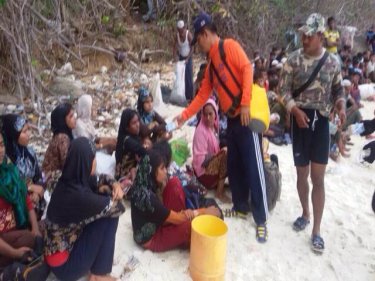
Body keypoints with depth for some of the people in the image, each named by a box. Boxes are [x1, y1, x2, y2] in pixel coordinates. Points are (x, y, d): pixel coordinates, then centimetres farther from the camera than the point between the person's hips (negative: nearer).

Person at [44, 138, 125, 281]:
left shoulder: (69, 180, -6)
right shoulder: (80, 196, -32)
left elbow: (99, 180, 14)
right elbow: (118, 207, -19)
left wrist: (114, 184, -6)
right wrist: (115, 194, 2)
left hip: (65, 246, 8)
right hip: (65, 265, -8)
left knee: (107, 209, 3)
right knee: (110, 212, -14)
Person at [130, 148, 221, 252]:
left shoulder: (144, 185, -6)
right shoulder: (146, 196, -34)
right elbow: (177, 219, -25)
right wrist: (203, 212, -16)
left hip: (156, 223, 9)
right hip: (150, 238, -9)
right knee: (190, 225, -32)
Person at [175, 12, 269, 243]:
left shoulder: (230, 46, -5)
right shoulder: (211, 65, 19)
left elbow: (247, 69, -17)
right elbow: (202, 96, 21)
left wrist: (245, 103, -23)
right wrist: (184, 116, 19)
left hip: (248, 116, -8)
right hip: (232, 119, 9)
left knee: (254, 168, -5)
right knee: (234, 166, 13)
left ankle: (262, 220, 4)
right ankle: (241, 207, 29)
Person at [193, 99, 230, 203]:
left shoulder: (215, 127, 6)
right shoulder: (201, 131, -16)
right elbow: (201, 159, -20)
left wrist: (225, 147, -4)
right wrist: (220, 152, -24)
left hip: (216, 164, 8)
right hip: (204, 171, -8)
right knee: (226, 154, -30)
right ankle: (220, 192, -20)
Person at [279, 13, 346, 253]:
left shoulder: (333, 62, 2)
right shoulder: (294, 60, -2)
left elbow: (338, 90, 11)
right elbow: (284, 90, -3)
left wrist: (341, 106, -10)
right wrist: (295, 110, -20)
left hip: (321, 121, 0)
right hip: (301, 119, 0)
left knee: (318, 178, 0)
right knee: (302, 174, 10)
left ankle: (317, 230, 10)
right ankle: (305, 213, 35)